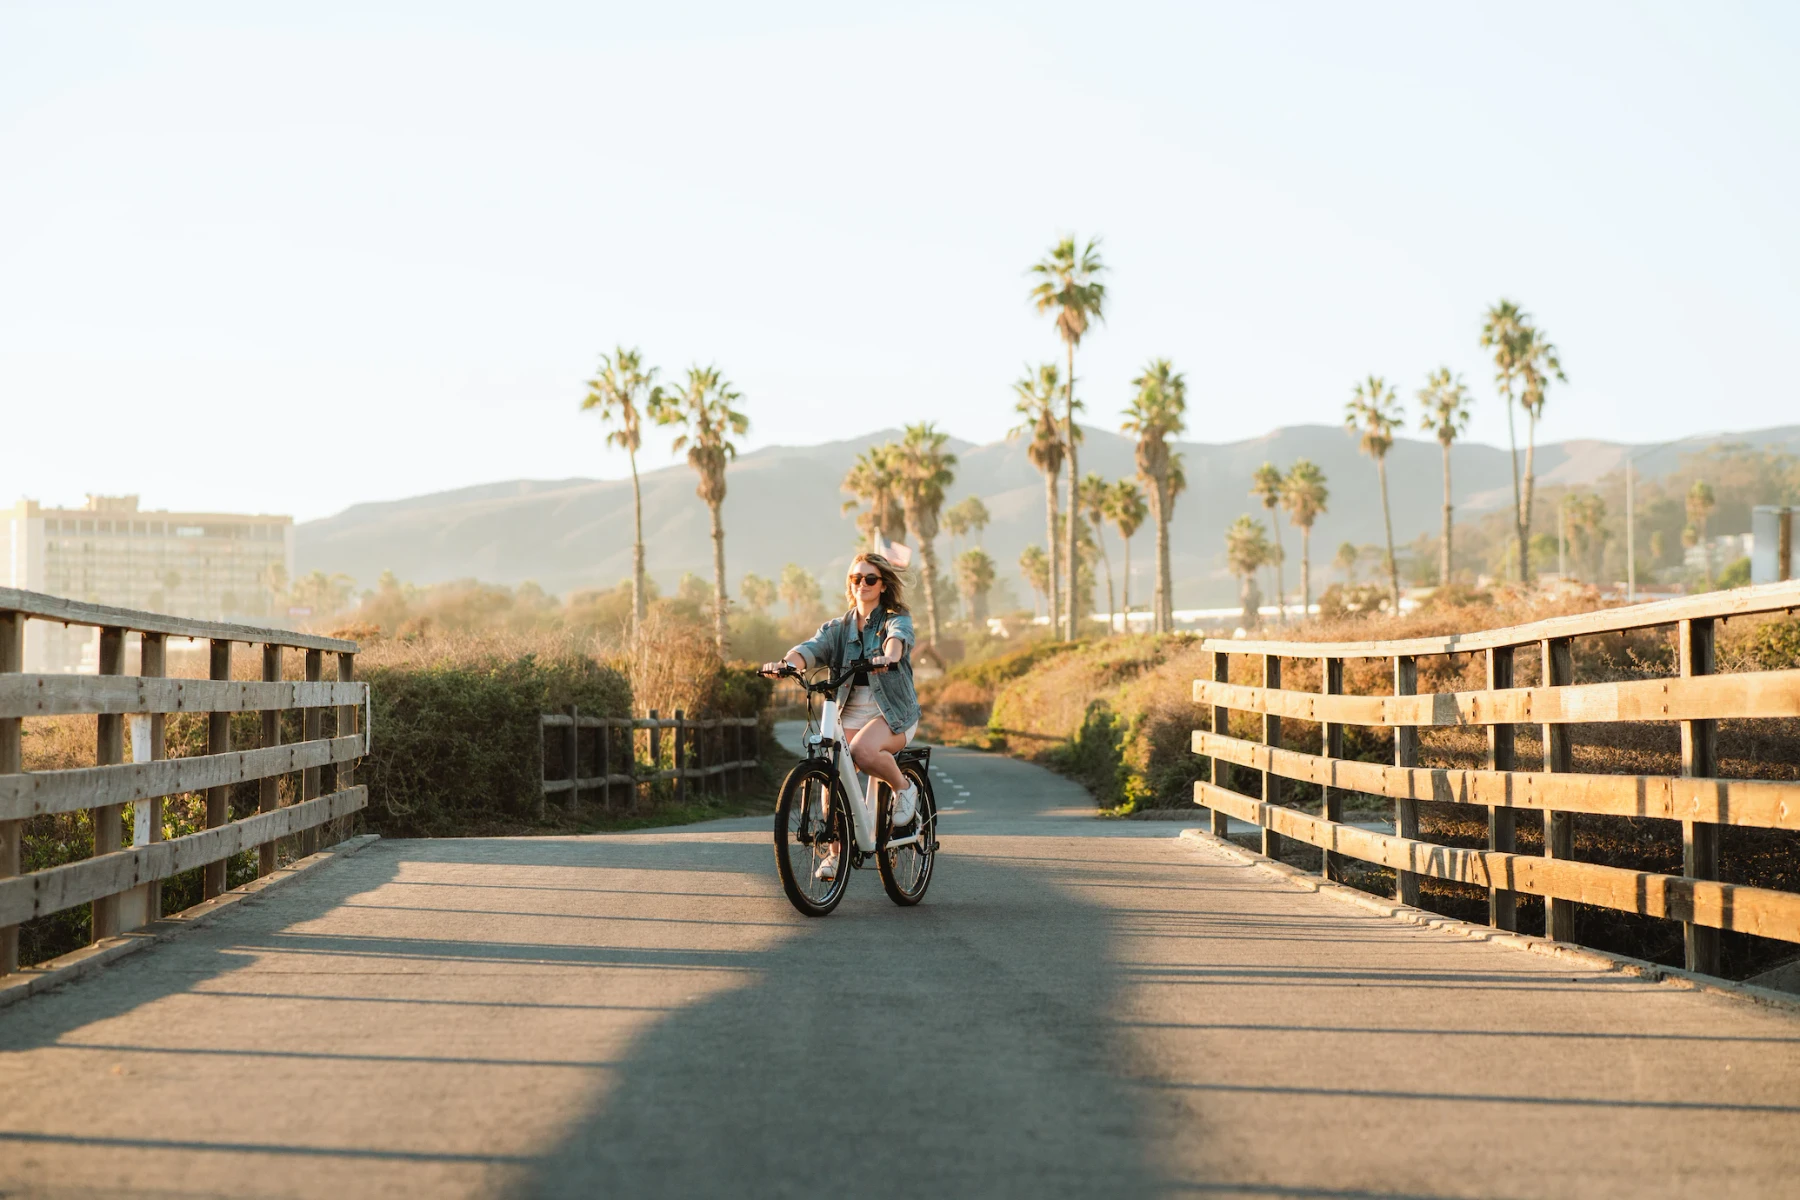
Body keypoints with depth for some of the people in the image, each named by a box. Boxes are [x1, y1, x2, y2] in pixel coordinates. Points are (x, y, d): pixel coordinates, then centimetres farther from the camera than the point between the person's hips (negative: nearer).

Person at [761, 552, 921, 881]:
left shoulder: (896, 620, 1)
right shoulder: (838, 628, 11)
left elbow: (897, 637, -24)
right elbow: (812, 647, -9)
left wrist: (889, 656, -49)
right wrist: (787, 663, -32)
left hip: (893, 711, -4)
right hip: (850, 711, 4)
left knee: (864, 752, -34)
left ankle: (903, 788, -5)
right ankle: (836, 854, -3)